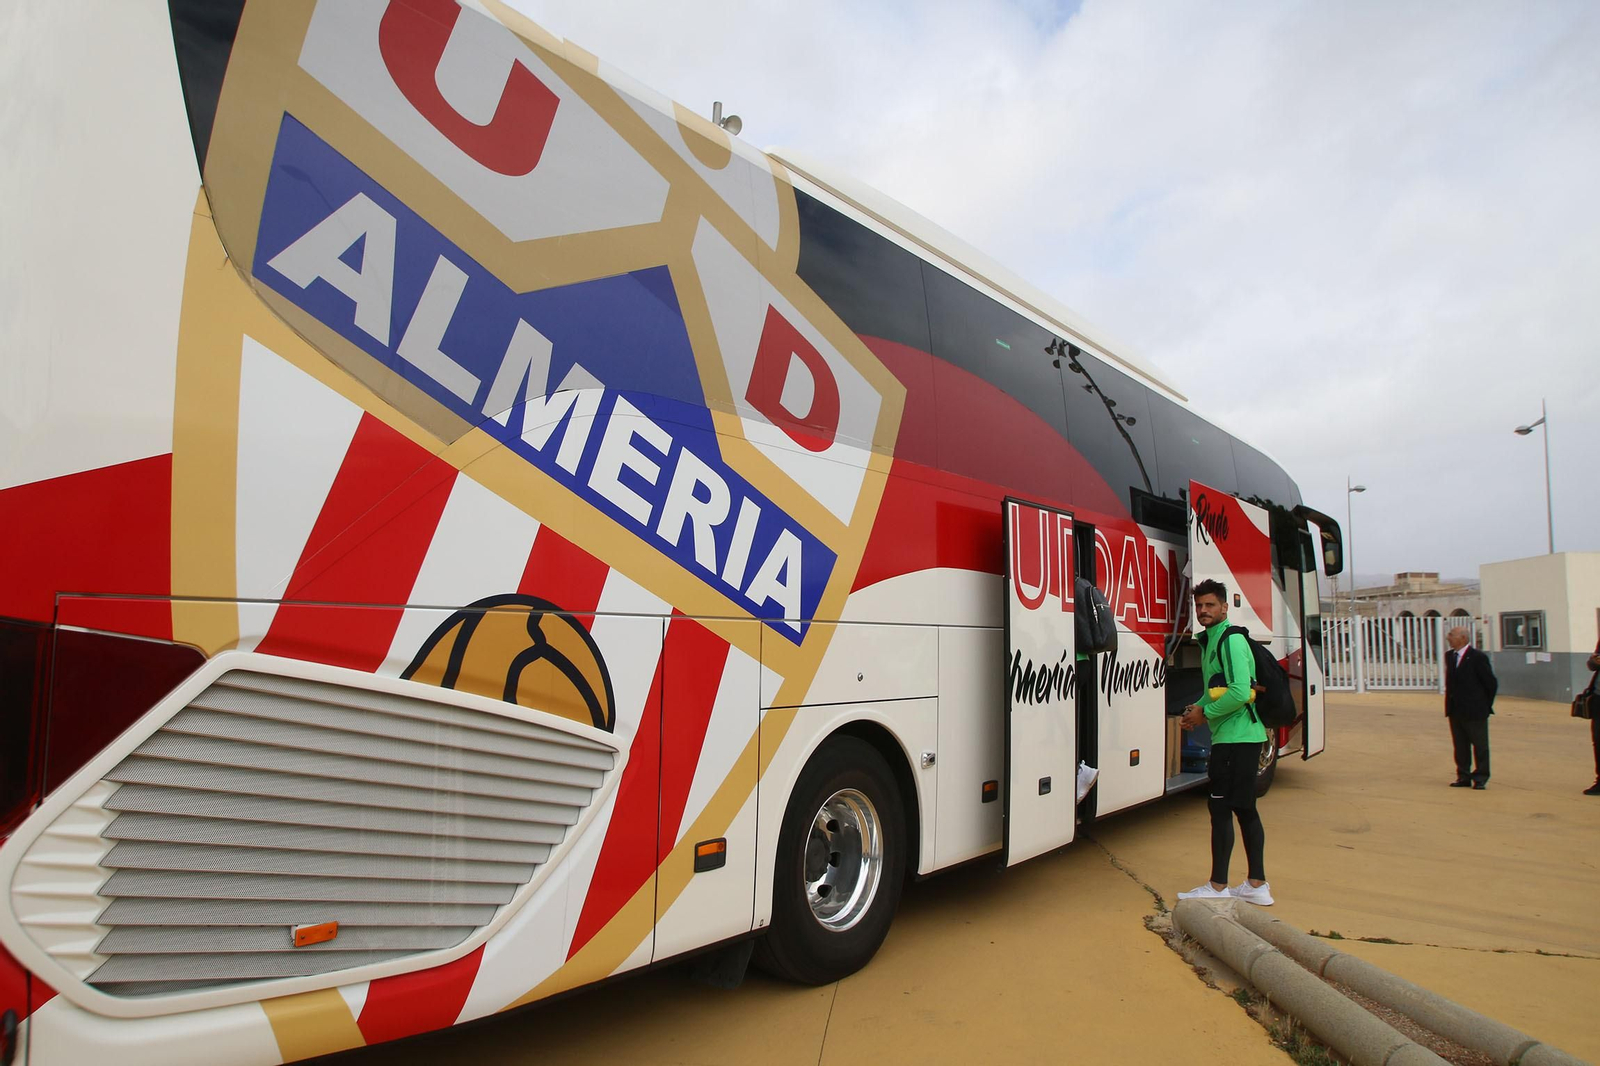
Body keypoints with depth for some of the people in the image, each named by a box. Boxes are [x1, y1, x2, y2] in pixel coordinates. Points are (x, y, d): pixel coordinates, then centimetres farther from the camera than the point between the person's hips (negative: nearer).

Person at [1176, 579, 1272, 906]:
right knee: (1244, 809, 13)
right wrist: (1198, 707, 7)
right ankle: (1257, 885, 21)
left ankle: (1218, 887, 3)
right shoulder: (1209, 641, 16)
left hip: (1235, 738, -10)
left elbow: (1240, 692, -24)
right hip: (1243, 736, 10)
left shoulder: (1231, 640, -15)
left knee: (1221, 808, -5)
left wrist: (1205, 713, -13)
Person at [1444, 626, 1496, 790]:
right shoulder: (1449, 656, 7)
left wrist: (1485, 704, -1)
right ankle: (1463, 777, 19)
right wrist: (1451, 704, 8)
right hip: (1455, 710, 6)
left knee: (1480, 746, 5)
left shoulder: (1478, 657, -14)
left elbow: (1491, 682, -8)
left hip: (1475, 711, -6)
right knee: (1460, 746, 11)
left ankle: (1480, 779, 14)